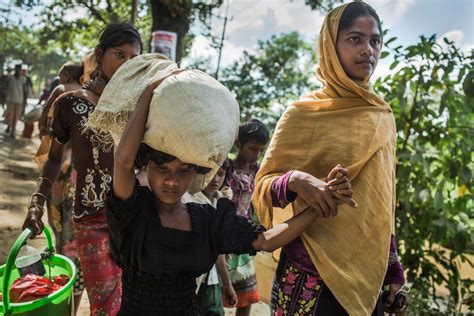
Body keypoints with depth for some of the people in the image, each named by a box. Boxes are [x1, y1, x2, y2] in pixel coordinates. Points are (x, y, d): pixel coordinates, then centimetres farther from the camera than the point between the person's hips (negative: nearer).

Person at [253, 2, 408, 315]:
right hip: (311, 276, -4)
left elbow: (383, 202, 12)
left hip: (369, 278, 4)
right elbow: (263, 185, -7)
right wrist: (295, 181, -28)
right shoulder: (304, 112, -8)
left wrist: (393, 272, 11)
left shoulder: (383, 117, 6)